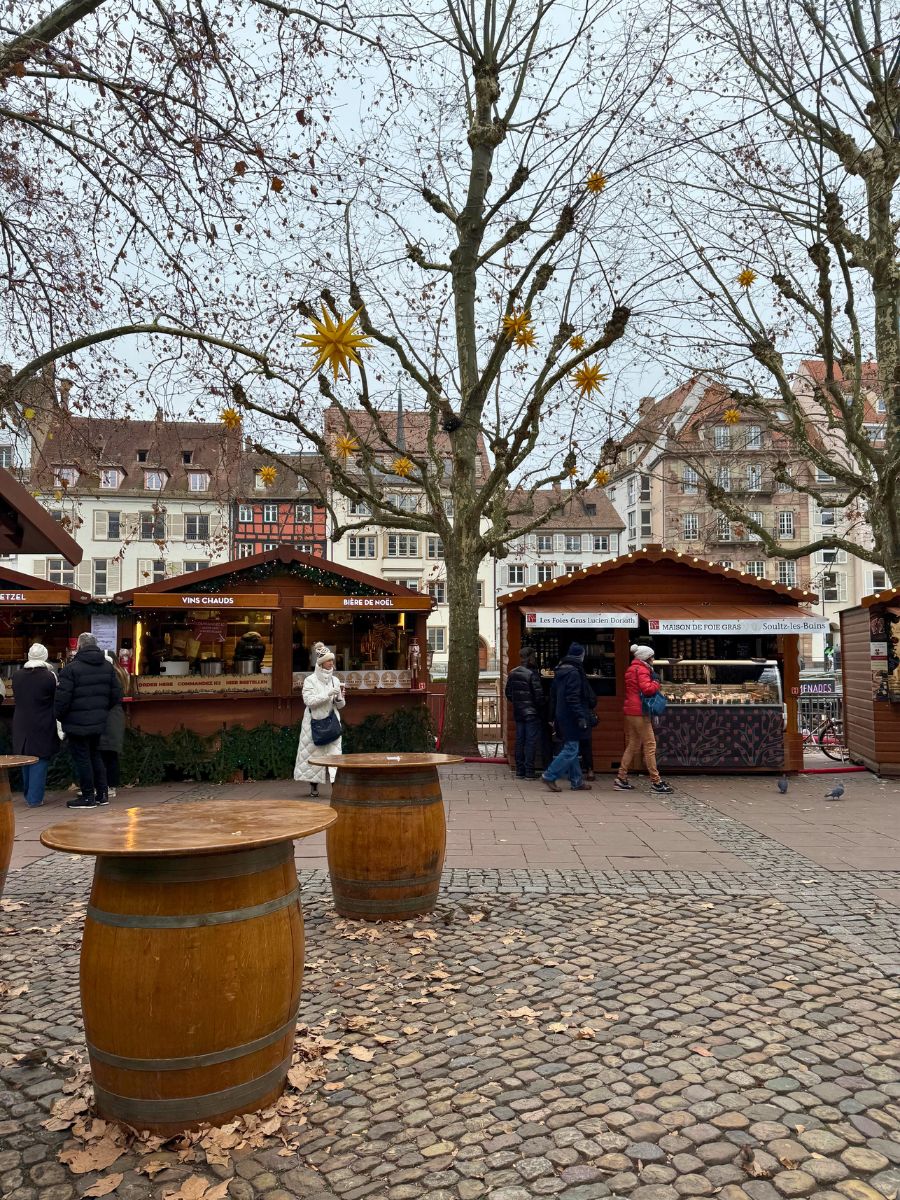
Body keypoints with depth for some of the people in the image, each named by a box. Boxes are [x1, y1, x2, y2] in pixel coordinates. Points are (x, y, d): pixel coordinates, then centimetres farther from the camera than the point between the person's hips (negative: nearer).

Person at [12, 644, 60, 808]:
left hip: (21, 726, 5)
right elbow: (57, 700, -7)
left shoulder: (17, 676, 0)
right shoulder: (49, 677, -15)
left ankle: (28, 796, 28)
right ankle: (35, 799, 3)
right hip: (42, 727, -5)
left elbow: (17, 697, 11)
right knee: (40, 762, 2)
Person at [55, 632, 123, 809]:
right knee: (95, 756, 18)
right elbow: (117, 694, 8)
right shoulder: (108, 666, 6)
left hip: (77, 723, -6)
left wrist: (59, 716, 0)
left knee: (82, 758, 2)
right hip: (98, 722, 7)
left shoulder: (71, 668, -14)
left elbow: (62, 698, -16)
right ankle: (102, 794, 20)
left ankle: (88, 797, 7)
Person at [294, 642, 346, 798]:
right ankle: (313, 786, 18)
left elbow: (340, 705, 11)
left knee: (334, 752, -8)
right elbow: (309, 700, -14)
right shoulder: (310, 680, -2)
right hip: (314, 721, -2)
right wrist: (328, 694, -20)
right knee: (313, 753, 4)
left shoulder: (335, 680, 8)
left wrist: (339, 697, -11)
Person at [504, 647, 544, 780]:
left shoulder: (512, 673, 7)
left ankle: (519, 771, 14)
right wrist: (541, 709, -2)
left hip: (518, 713, 7)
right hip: (532, 713, -7)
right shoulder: (532, 674, -15)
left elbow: (507, 692, 13)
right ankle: (529, 771, 0)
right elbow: (538, 695, -15)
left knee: (519, 741, 11)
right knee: (531, 741, -1)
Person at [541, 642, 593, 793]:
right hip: (571, 718, -10)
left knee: (570, 748, 13)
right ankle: (550, 776, -6)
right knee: (571, 749, -5)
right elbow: (573, 698, -21)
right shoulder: (574, 673, -16)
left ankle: (576, 781, 18)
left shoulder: (560, 671, 12)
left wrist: (554, 715, 21)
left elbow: (553, 695, 17)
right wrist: (581, 717, -19)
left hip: (562, 717, 10)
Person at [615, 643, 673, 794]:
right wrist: (656, 683, -4)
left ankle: (621, 779, 12)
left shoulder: (632, 669, 20)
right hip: (639, 712, -10)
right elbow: (647, 688, -23)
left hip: (630, 712, 10)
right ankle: (656, 782, -6)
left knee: (633, 745, 12)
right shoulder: (642, 670, -10)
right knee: (650, 745, -7)